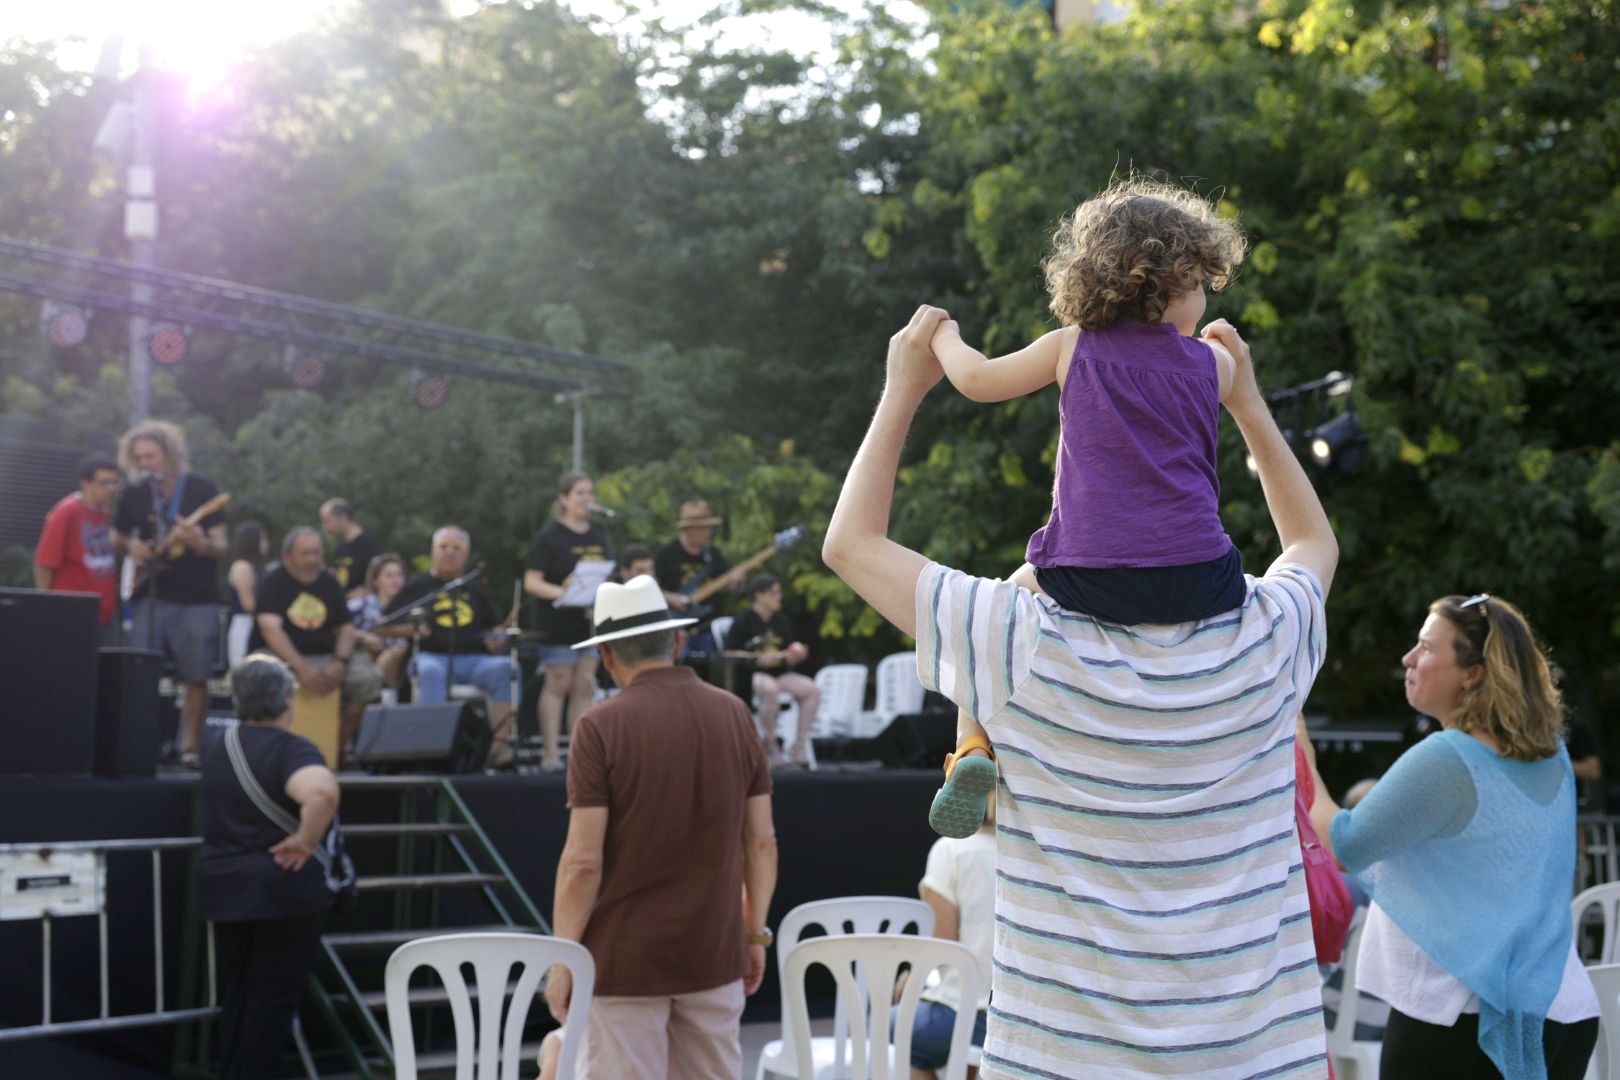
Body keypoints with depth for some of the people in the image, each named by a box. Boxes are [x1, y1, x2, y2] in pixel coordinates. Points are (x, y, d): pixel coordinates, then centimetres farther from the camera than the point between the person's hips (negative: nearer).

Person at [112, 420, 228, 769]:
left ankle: (189, 747, 10)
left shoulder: (201, 489, -4)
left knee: (195, 676, 0)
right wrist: (130, 547, -4)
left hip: (196, 599, -2)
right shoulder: (134, 494, 4)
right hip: (150, 596, 2)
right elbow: (117, 537, 19)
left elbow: (220, 544, -6)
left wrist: (202, 544, -28)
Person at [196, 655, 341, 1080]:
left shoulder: (216, 743, 4)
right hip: (283, 889, -7)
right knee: (274, 995, 3)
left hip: (222, 885, 7)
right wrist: (306, 840, -25)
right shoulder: (290, 749, -18)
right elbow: (323, 794, -40)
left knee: (235, 992, 17)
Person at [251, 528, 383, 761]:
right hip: (281, 657, -5)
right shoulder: (273, 583, -4)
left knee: (368, 676, -20)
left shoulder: (329, 583, 13)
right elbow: (270, 629, -18)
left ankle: (338, 749, -8)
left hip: (325, 655, 5)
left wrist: (339, 664, -11)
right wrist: (301, 669, -30)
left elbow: (345, 628, 10)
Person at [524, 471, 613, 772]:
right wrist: (561, 592, -25)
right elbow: (531, 582, -9)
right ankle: (550, 754, -3)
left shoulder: (599, 538, 15)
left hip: (591, 620, 6)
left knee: (585, 685, 5)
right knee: (559, 683, -6)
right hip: (558, 621, -6)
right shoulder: (548, 537, -4)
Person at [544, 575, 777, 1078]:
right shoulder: (734, 715, 3)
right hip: (714, 955, 4)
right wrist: (755, 934, 15)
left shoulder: (601, 726, -11)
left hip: (626, 961, -4)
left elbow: (584, 861, -14)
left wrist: (561, 961, -5)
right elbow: (762, 842, 5)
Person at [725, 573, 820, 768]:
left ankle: (799, 746, -12)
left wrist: (796, 655, -5)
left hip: (779, 674, 6)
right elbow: (730, 655, -6)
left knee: (812, 689, -17)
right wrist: (759, 659, -15)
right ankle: (770, 747, -25)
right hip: (750, 673, -6)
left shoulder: (781, 622, 15)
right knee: (770, 688, -39)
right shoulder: (743, 621, -2)